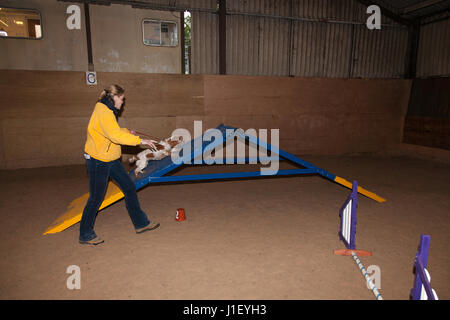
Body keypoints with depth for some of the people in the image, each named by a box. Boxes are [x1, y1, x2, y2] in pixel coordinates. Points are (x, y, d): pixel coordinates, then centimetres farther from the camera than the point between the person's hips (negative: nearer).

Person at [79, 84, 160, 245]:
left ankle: (141, 223, 20)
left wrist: (126, 131, 29)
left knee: (129, 187, 9)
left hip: (111, 159, 10)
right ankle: (85, 235, 19)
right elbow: (115, 135, -30)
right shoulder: (103, 112, -19)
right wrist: (139, 141, -27)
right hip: (98, 161, -10)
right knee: (96, 197, 1)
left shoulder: (108, 111, 12)